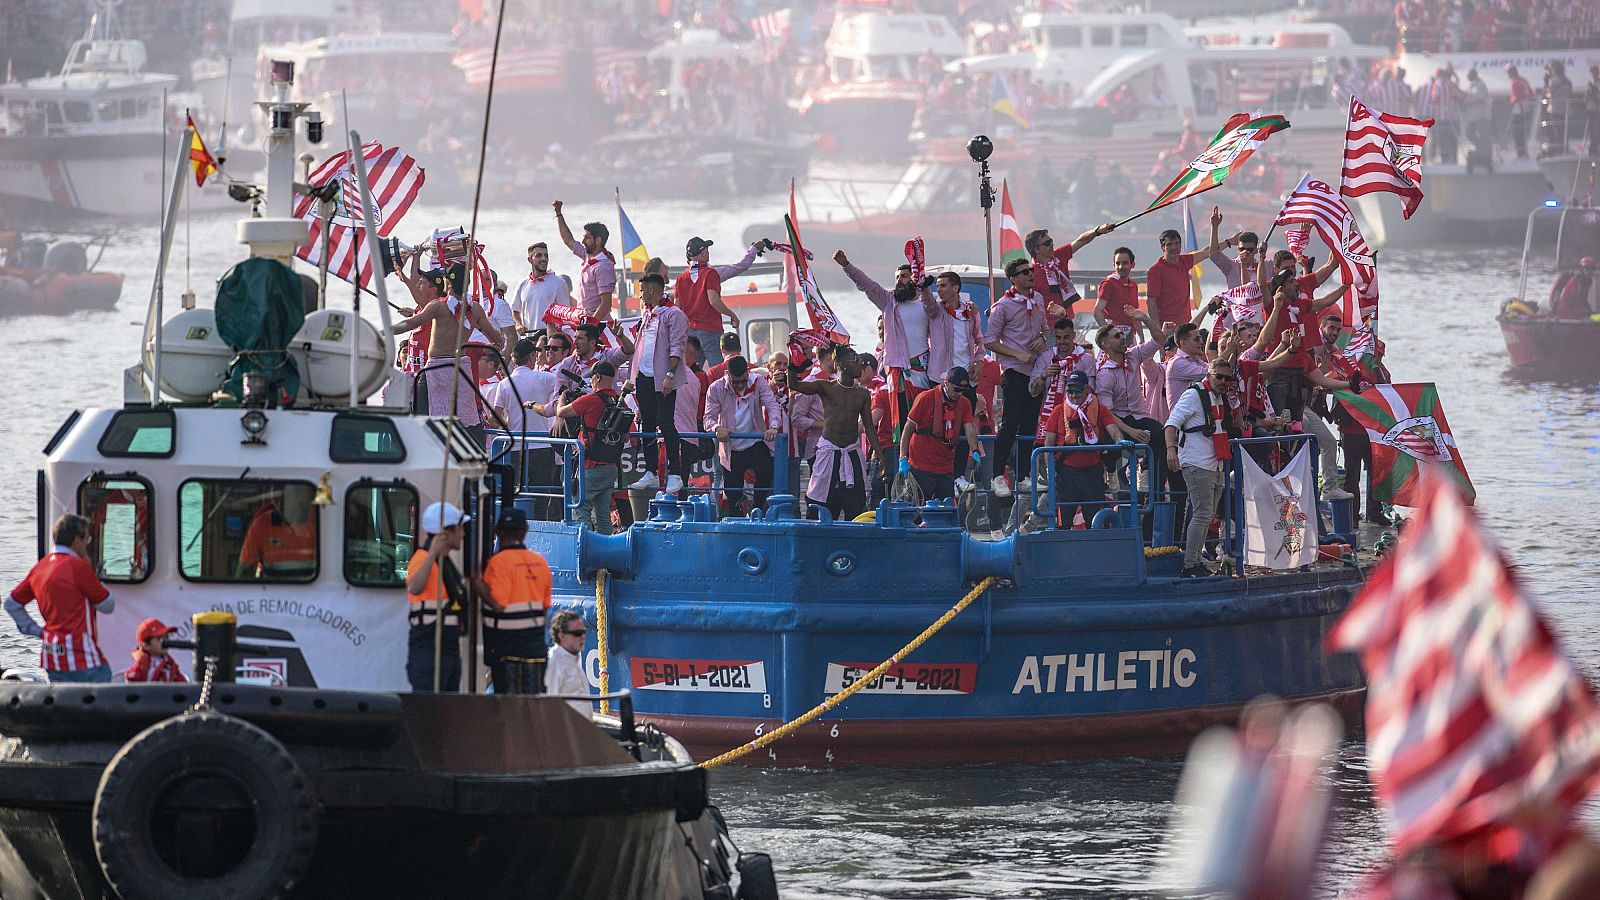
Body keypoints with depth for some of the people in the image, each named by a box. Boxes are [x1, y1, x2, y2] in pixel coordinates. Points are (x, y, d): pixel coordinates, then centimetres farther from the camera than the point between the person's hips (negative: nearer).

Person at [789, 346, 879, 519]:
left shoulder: (863, 394, 7)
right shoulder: (826, 388, -2)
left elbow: (868, 427, 10)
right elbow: (794, 385, -12)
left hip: (852, 453, 3)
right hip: (828, 452, -3)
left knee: (856, 507, -1)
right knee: (825, 508, -1)